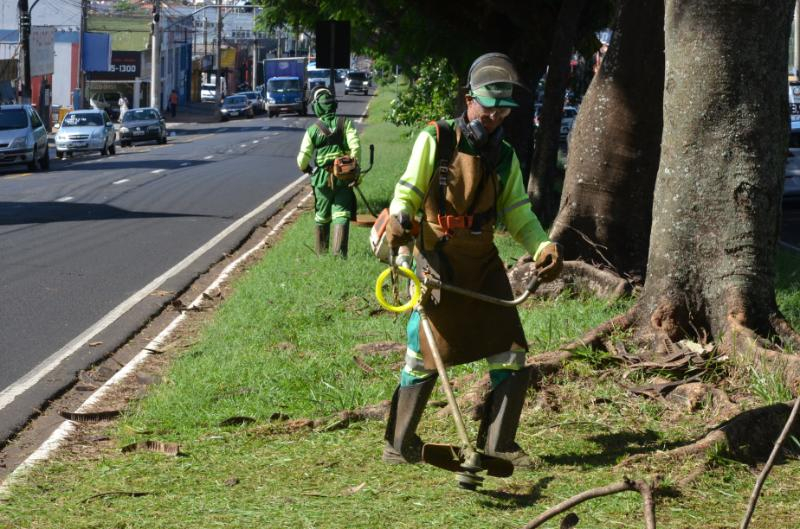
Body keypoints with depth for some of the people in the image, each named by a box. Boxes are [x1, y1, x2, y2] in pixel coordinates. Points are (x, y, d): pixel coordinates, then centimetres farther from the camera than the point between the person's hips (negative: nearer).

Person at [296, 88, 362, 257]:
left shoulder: (312, 130, -1)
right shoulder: (345, 123, 0)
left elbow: (303, 158, -2)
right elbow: (355, 146, -12)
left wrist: (305, 169, 20)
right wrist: (355, 169, -3)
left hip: (323, 179, 1)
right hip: (344, 179, -1)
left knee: (321, 218, 16)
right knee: (341, 216, -3)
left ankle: (321, 252, 28)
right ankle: (339, 252, -17)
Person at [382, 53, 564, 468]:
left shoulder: (505, 158, 11)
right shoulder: (435, 140, -2)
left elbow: (518, 215, 6)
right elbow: (408, 192, -4)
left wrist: (544, 247, -12)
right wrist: (398, 219, -27)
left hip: (483, 264, 5)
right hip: (436, 261, -4)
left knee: (511, 354, -2)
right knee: (424, 358, -1)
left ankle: (498, 443, 8)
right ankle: (398, 444, 13)